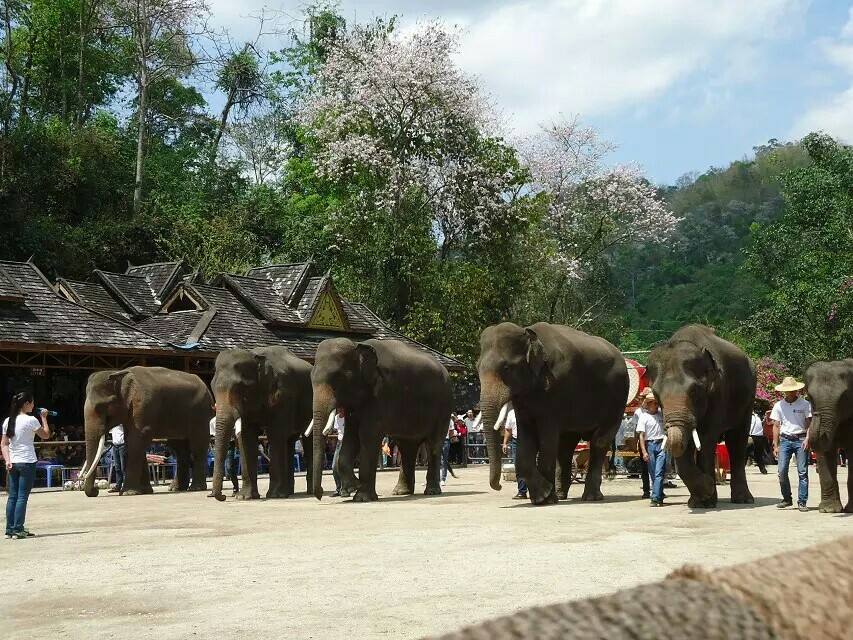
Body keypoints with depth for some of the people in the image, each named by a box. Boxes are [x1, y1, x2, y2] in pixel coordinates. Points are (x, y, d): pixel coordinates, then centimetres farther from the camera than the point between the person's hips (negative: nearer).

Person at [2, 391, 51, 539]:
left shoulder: (8, 421, 8)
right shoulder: (30, 420, -10)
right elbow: (46, 435, 1)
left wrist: (7, 460, 0)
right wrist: (44, 418, 10)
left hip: (13, 463, 6)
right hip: (27, 462, -6)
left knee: (12, 496, 9)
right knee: (22, 496, -3)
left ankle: (10, 529, 9)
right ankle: (18, 530, -4)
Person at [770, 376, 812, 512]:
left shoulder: (805, 404, 3)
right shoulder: (779, 405, 9)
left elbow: (809, 424, 4)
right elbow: (776, 426, 10)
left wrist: (807, 439, -12)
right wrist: (775, 446, 5)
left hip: (801, 440, -2)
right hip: (785, 440, 2)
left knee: (802, 472, -5)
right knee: (782, 471, -5)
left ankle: (802, 502, -1)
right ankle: (787, 499, 11)